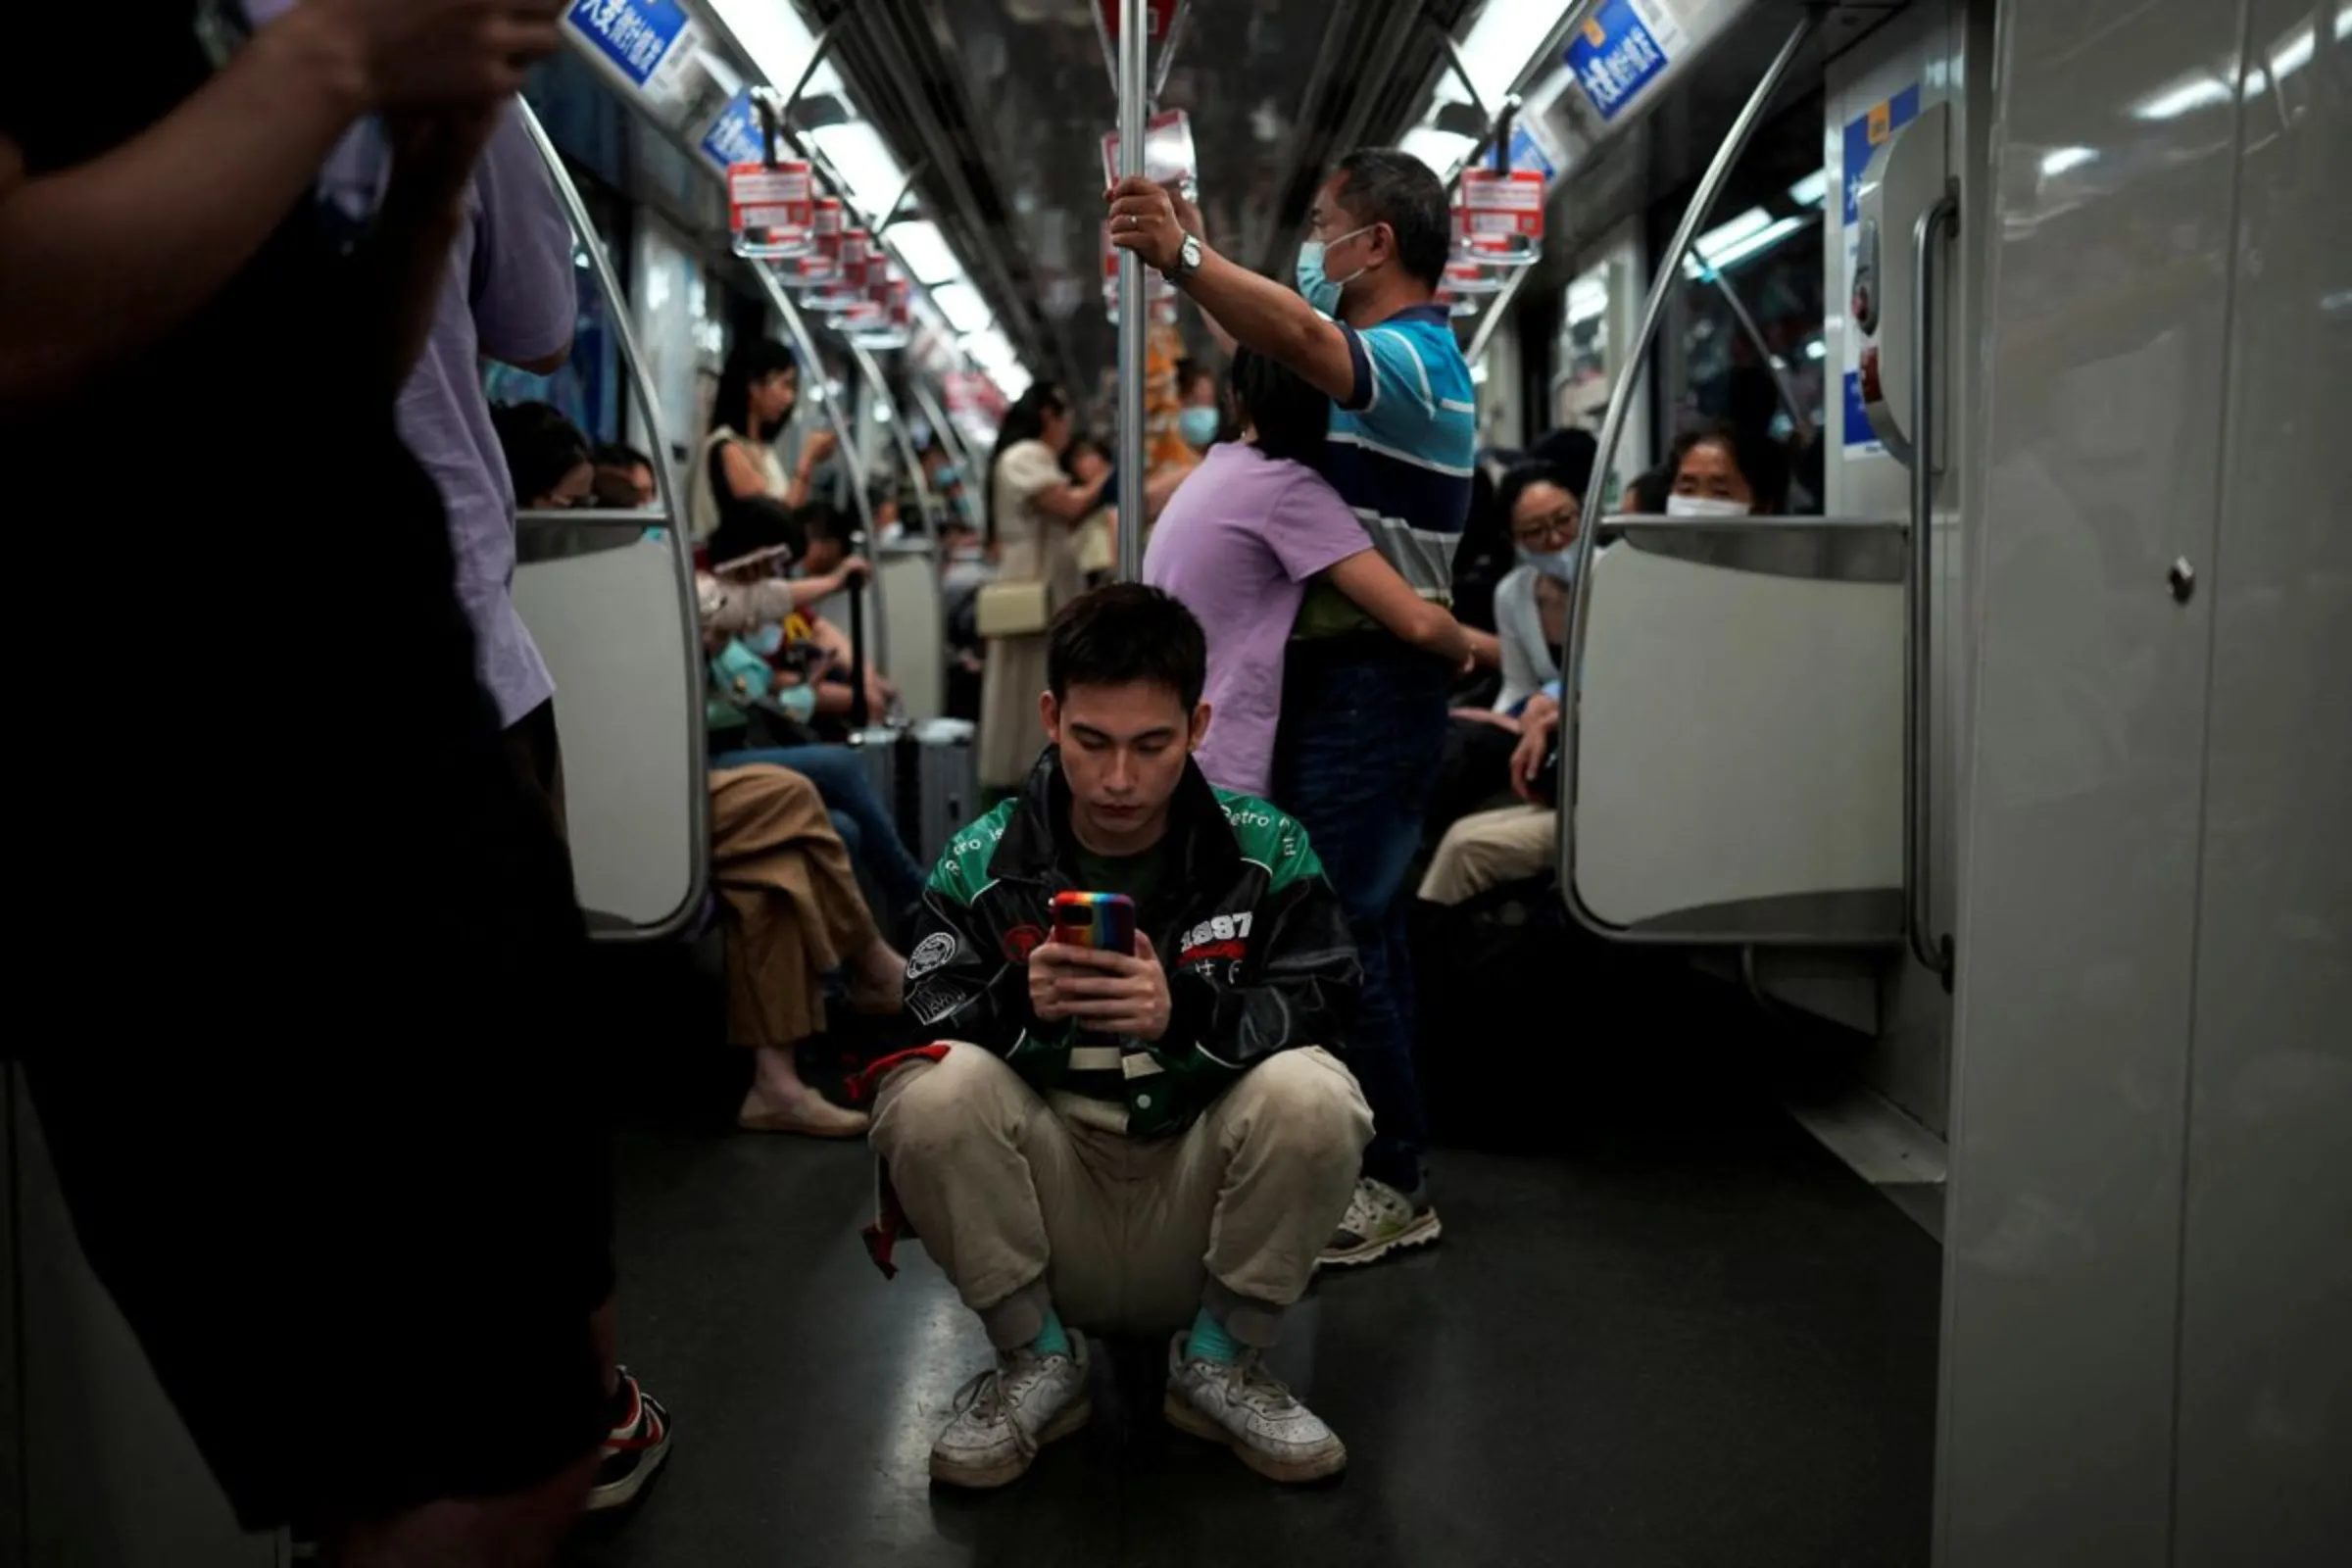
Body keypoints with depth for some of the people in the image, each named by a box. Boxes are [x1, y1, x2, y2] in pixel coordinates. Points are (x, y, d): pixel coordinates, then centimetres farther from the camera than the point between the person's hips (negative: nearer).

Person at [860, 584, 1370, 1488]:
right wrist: (1017, 1001, -31)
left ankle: (1219, 1366, -3)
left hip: (1201, 1202, 0)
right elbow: (919, 1032, -10)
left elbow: (1322, 1010, -12)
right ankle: (1037, 1363, -3)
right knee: (932, 1091, -28)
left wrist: (1188, 1009, -31)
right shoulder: (980, 865, -3)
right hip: (1047, 1212, 0)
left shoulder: (1268, 852, -3)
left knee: (1313, 1096, -29)